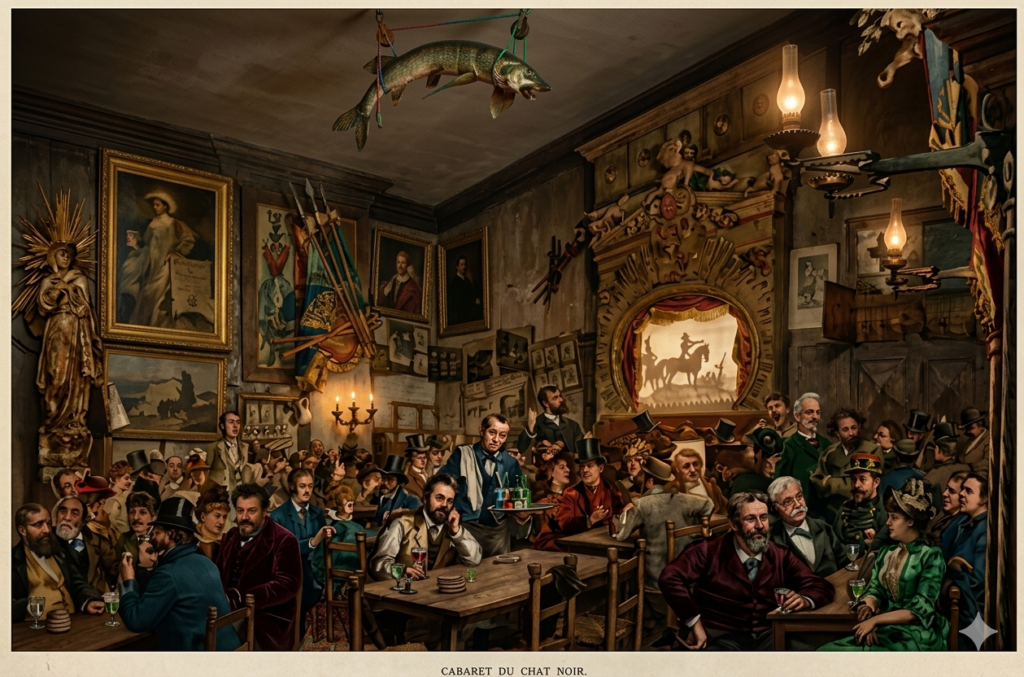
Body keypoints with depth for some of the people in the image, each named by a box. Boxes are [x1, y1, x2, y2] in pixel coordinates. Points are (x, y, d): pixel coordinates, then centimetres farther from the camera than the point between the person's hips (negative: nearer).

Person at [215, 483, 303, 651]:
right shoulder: (230, 536, 18)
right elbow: (219, 573, 16)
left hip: (266, 623, -7)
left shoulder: (283, 540, -6)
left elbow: (287, 585, -15)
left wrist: (240, 599, -24)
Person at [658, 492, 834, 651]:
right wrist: (694, 623, -14)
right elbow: (669, 578, -11)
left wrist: (805, 600, -12)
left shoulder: (781, 556, 11)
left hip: (768, 637, 3)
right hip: (722, 638, -3)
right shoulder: (710, 552, 0)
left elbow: (822, 587, 12)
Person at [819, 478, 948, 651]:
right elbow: (874, 590, 7)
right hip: (886, 629, 6)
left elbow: (919, 610, -12)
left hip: (915, 635, -6)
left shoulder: (930, 556, -5)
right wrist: (868, 610, -16)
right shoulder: (886, 551, 15)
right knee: (827, 650, -20)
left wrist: (875, 620, -18)